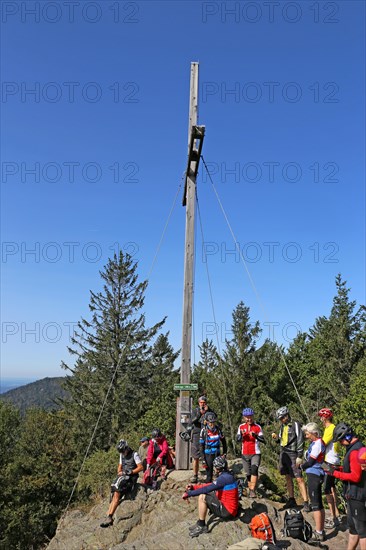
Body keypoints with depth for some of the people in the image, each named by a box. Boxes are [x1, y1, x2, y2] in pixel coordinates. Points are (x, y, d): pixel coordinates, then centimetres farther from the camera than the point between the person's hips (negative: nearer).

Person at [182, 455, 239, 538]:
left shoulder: (224, 478, -22)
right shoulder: (226, 476, 8)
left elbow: (207, 489, -25)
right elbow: (209, 485, 12)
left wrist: (188, 493, -18)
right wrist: (193, 487, 7)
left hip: (227, 511, -10)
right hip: (229, 508, 10)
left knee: (202, 497, -15)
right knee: (207, 494, 16)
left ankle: (201, 527, -3)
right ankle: (200, 523, 18)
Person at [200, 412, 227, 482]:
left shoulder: (218, 429, -2)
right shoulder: (204, 431, -10)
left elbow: (223, 441, 9)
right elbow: (202, 445, -6)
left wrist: (224, 453, 6)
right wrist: (203, 458, -9)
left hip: (217, 453, 3)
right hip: (208, 454, -3)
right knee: (209, 474, 3)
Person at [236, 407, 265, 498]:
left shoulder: (257, 427, -5)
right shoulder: (241, 427, 3)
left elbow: (263, 440, -10)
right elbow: (237, 439, -3)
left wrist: (255, 435, -27)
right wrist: (241, 435, -23)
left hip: (255, 454, -3)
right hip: (245, 454, 3)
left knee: (254, 470, -23)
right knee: (248, 474, 12)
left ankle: (252, 490, -20)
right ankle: (250, 490, 29)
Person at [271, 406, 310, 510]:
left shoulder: (295, 425, -11)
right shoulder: (283, 426, 12)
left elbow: (300, 441, -14)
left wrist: (299, 456, -16)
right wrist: (276, 438, -2)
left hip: (292, 455, -7)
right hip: (283, 454, 7)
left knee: (299, 479, -8)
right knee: (288, 477, 12)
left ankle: (306, 503, -3)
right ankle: (292, 500, 22)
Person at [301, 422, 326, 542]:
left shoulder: (317, 444, -19)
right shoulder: (317, 442, 11)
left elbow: (310, 462, -17)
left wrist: (302, 466, -1)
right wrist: (304, 465, -1)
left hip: (314, 476, -10)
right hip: (316, 475, 10)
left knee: (315, 505, -3)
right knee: (319, 504, 16)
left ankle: (318, 534, 3)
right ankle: (321, 531, 26)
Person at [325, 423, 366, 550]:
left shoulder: (355, 451, -23)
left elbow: (355, 477, -26)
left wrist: (335, 473, -19)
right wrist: (338, 468, 4)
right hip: (353, 495, 10)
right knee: (352, 527, 19)